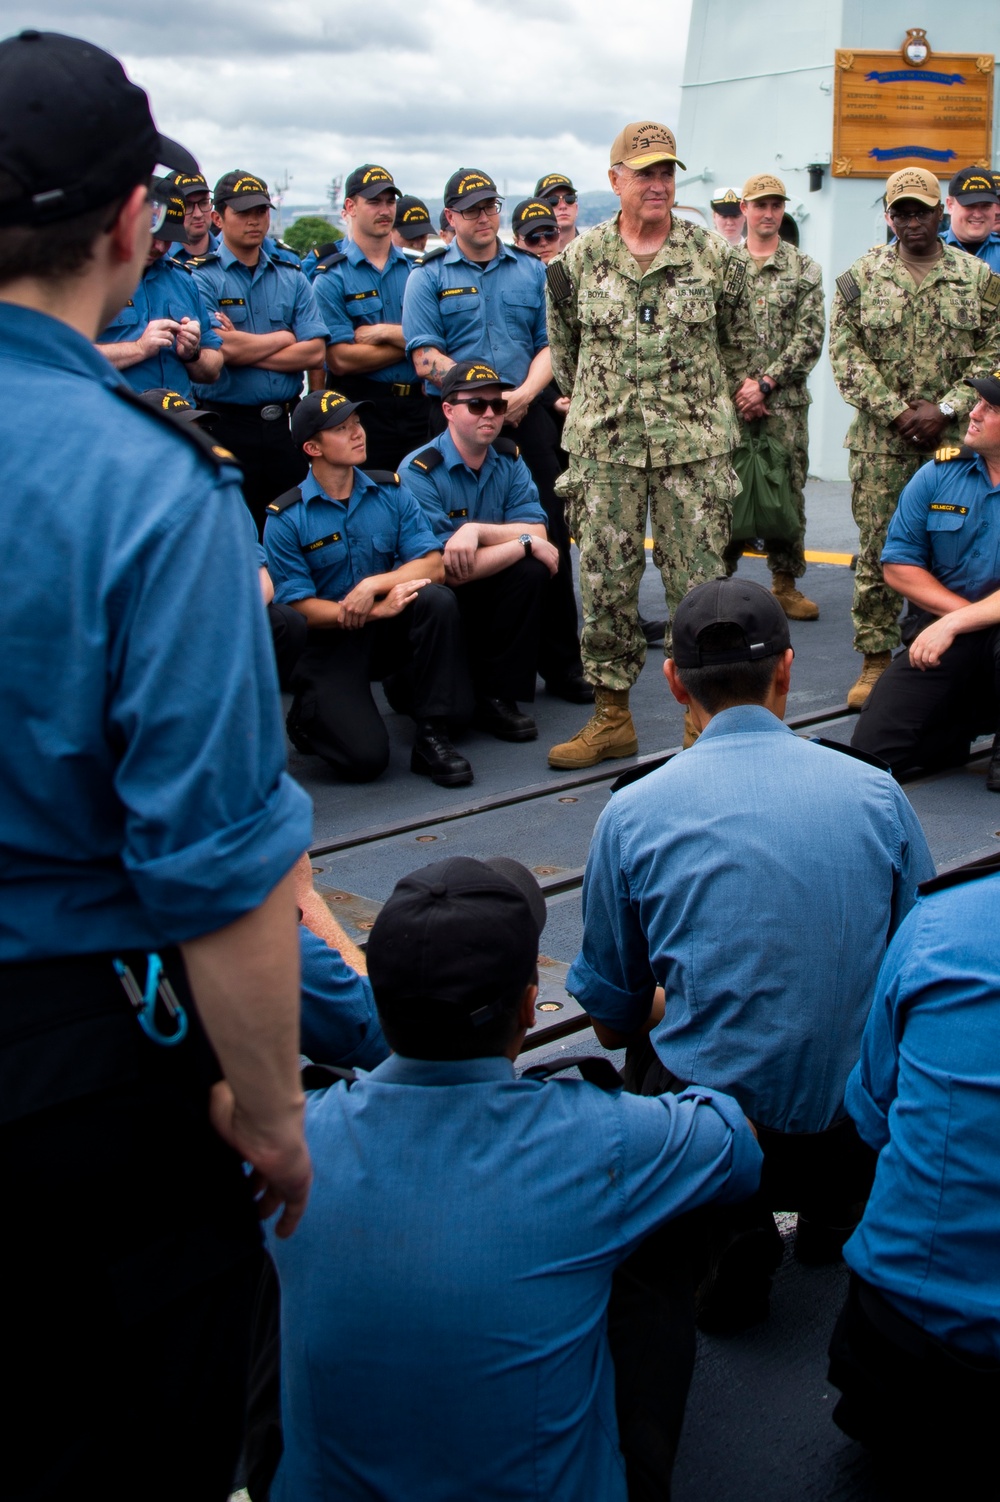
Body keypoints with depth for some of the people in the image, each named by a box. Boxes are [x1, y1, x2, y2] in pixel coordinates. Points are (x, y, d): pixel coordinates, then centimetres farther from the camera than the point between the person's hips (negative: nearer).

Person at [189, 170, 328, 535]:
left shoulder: (291, 278, 11)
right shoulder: (201, 277, -2)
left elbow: (314, 352, -1)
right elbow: (219, 349, -16)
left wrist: (245, 348, -9)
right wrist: (284, 337, -2)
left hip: (286, 423, 4)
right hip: (229, 426, -4)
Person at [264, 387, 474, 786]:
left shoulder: (390, 492, 2)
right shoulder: (285, 518, -9)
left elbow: (434, 565, -7)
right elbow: (299, 607, -13)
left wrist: (374, 583, -24)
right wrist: (379, 610, -23)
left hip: (388, 633, 4)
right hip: (326, 647, -4)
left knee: (437, 599, -29)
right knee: (365, 758, -22)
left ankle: (432, 738, -17)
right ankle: (310, 714, 14)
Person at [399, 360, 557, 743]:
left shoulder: (509, 460, 1)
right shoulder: (419, 471, -19)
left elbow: (537, 532, -12)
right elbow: (449, 570, -25)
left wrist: (477, 530, -27)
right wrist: (523, 543, -18)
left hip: (487, 595, 5)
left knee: (531, 572, -22)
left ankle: (498, 697, -13)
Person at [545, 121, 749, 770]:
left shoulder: (712, 254, 2)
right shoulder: (580, 259, 4)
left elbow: (738, 341, 12)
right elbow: (564, 345, 17)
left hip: (694, 447, -1)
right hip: (603, 446, 1)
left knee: (700, 582, 0)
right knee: (605, 582, 4)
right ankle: (612, 718, 16)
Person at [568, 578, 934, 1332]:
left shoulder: (633, 814, -7)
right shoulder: (877, 792, -3)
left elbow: (612, 1019, 3)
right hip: (862, 1124, 3)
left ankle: (730, 1224, 9)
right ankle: (835, 1196, 15)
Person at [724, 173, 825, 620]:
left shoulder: (804, 269, 6)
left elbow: (810, 337, -2)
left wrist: (764, 383, -12)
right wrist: (738, 385, -10)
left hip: (786, 403, 0)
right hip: (730, 400, 0)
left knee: (787, 491, 3)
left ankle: (785, 583, 13)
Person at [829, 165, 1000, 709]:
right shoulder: (861, 277, 5)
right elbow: (846, 356, -1)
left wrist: (945, 408, -11)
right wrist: (897, 411, -10)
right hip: (880, 441, 0)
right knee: (877, 549, 2)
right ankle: (876, 658, 12)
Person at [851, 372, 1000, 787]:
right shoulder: (939, 473, 0)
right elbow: (897, 565, 0)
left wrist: (957, 622, -24)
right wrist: (965, 610, -12)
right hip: (941, 631, 3)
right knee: (872, 746, -9)